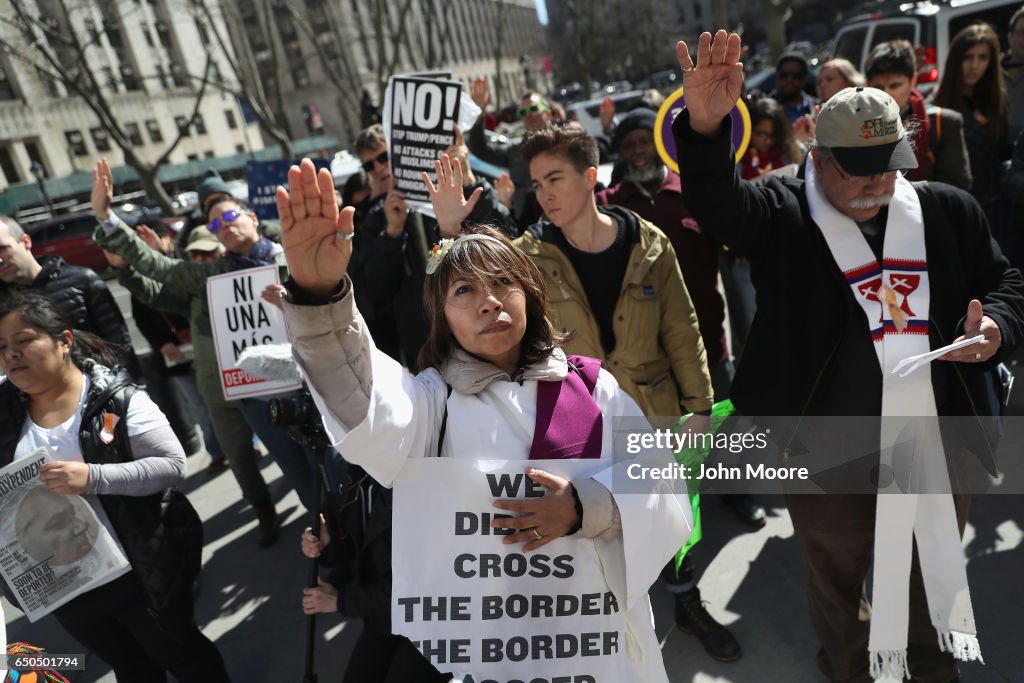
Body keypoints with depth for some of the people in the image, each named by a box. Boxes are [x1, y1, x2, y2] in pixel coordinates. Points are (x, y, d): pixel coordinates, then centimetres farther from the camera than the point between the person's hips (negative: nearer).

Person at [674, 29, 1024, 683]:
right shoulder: (782, 215, -10)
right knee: (837, 589, 21)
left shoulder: (948, 210, 1)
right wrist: (705, 125, -48)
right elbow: (718, 200, -29)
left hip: (938, 451, 4)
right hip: (827, 461, -3)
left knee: (936, 581, 28)